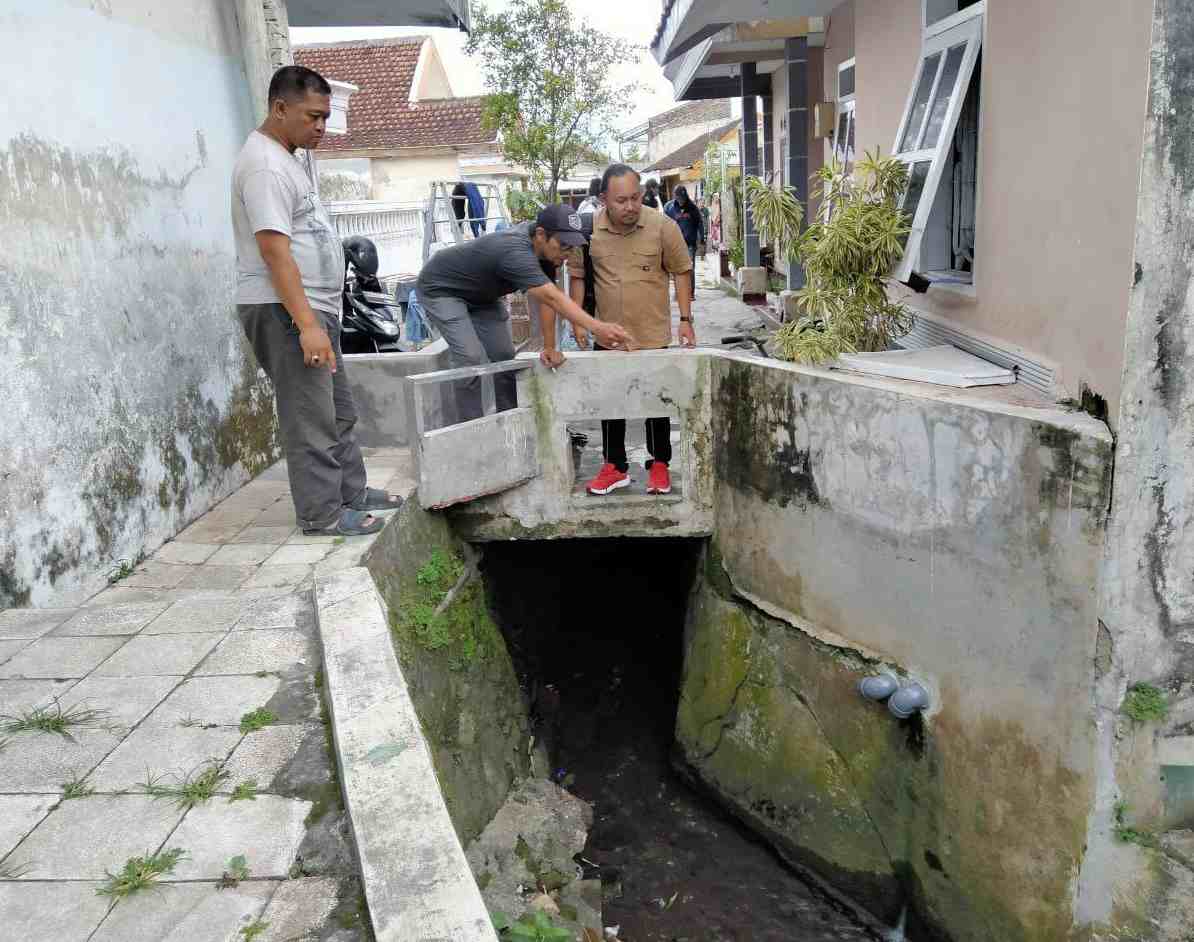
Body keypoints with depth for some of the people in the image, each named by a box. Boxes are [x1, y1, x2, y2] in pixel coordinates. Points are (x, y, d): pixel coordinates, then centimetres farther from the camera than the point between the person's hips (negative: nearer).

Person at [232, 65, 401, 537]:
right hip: (284, 311, -11)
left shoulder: (284, 158, 17)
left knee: (338, 410, 17)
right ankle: (322, 513, 3)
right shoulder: (265, 166, -16)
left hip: (311, 307, 11)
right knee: (311, 419, -5)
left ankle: (351, 491, 28)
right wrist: (306, 325, -29)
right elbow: (274, 251, -24)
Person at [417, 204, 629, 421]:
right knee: (472, 361, -21)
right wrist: (597, 328, -59)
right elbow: (552, 298, -50)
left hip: (480, 294, 8)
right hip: (441, 289, -8)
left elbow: (547, 298, -12)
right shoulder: (516, 252, -40)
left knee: (505, 358, 2)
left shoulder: (544, 245, -14)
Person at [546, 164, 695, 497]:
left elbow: (681, 271, -2)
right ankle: (615, 466, 27)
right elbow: (577, 276, 3)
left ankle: (659, 465, 27)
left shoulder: (663, 227, -13)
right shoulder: (588, 230, -10)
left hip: (653, 335, -2)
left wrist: (685, 319, -5)